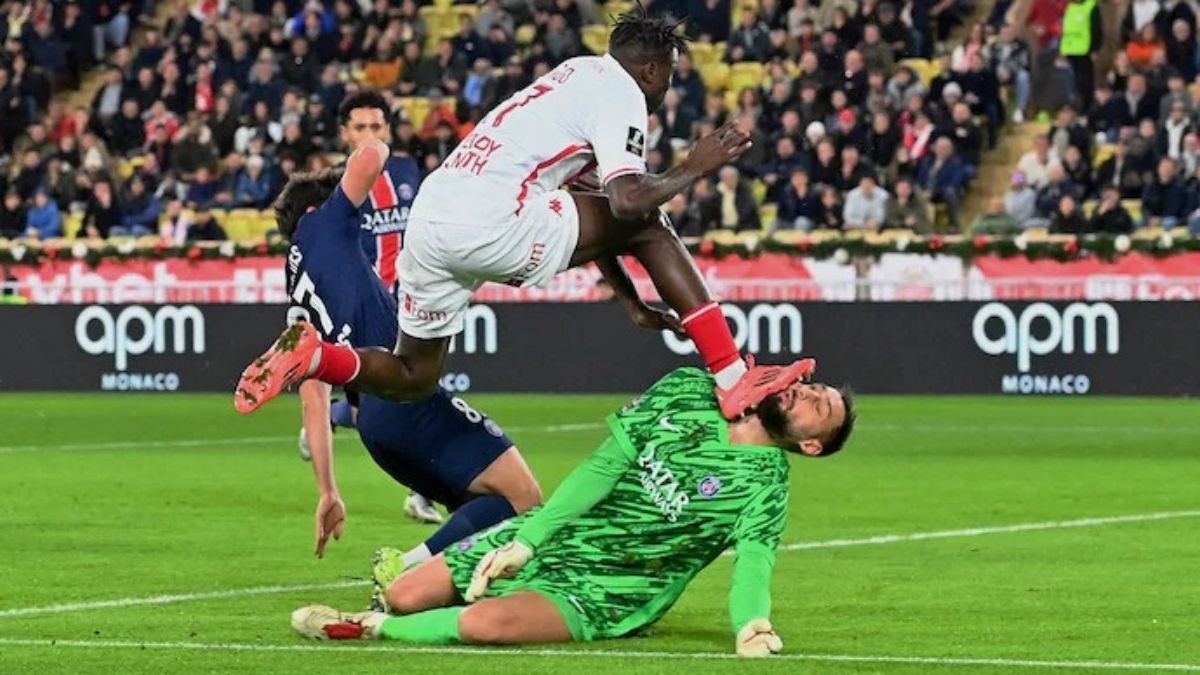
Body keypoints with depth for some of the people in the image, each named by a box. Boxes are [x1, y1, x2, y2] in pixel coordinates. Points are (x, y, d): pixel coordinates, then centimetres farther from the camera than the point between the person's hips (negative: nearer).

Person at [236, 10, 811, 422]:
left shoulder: (581, 76, 28)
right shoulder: (620, 94, 1)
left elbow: (585, 219, 33)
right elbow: (626, 200, -15)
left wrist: (631, 300, 34)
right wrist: (693, 169, 2)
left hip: (430, 219, 8)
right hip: (492, 222, -8)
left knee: (412, 380, 21)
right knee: (648, 228, 4)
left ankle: (309, 355, -3)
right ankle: (734, 380, 0)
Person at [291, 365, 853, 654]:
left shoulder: (764, 485, -11)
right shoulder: (688, 390, -1)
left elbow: (753, 566, -24)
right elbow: (605, 466, -4)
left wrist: (752, 624, -48)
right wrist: (526, 541, -10)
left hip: (606, 591, -5)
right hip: (552, 536, 5)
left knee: (486, 624, -32)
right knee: (405, 596, -2)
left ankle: (373, 628, -6)